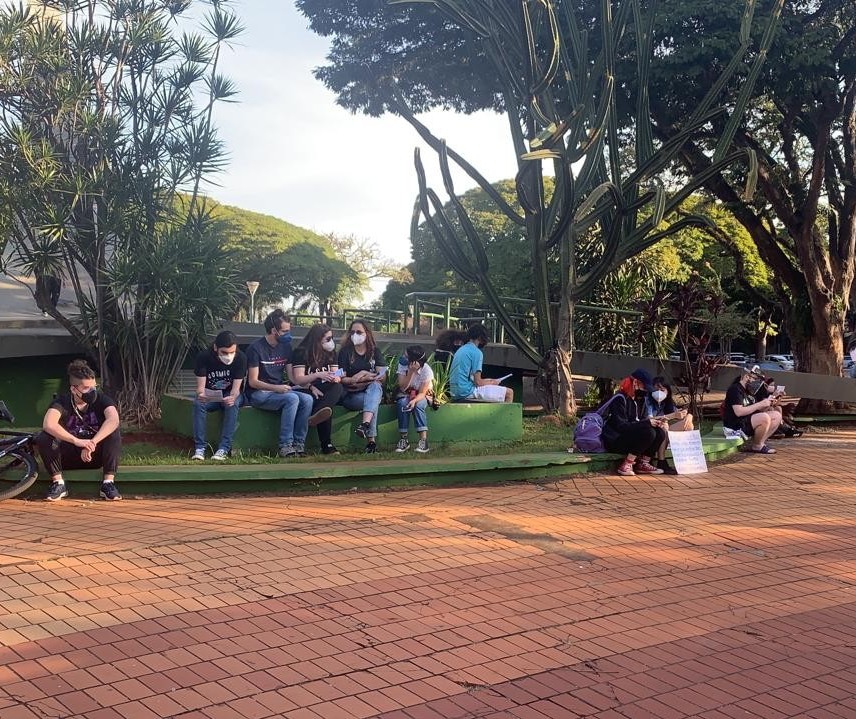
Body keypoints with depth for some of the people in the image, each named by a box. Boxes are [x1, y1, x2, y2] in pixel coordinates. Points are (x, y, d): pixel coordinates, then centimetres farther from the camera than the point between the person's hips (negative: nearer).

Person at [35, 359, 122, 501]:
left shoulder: (101, 399, -12)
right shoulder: (62, 402, -13)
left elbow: (113, 420, -32)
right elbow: (48, 424, -34)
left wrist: (92, 443, -42)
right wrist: (77, 441, -44)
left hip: (95, 455, 0)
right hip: (68, 456, 0)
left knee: (114, 432, -28)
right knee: (43, 438, -25)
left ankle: (108, 482, -24)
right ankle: (58, 483, -15)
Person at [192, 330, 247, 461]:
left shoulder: (240, 358, -18)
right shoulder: (203, 357, -17)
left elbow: (236, 388, -21)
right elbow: (200, 386, -19)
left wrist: (232, 397, -45)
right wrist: (200, 394, -43)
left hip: (230, 395, -1)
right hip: (209, 396, 1)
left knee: (233, 404, -34)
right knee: (198, 404, -30)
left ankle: (224, 449, -34)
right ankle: (200, 448, -28)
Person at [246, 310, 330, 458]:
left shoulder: (285, 347, 9)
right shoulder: (256, 348, -11)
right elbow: (253, 382, -13)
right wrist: (276, 388, -27)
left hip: (279, 391, 6)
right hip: (258, 394, -6)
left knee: (307, 399, -21)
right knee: (292, 398, -31)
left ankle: (298, 444, -21)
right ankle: (285, 446, -30)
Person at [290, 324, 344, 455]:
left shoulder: (330, 353, 15)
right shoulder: (301, 353, -4)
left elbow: (336, 376, 8)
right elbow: (298, 379, -13)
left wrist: (336, 378, -19)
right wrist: (318, 375, -30)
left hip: (325, 392, 5)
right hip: (305, 391, -4)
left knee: (338, 387, -33)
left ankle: (317, 414, -55)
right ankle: (326, 446, -44)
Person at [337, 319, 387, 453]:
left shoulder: (374, 352, 12)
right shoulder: (345, 351, 5)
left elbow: (382, 376, 1)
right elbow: (341, 378, -4)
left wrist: (366, 375, -15)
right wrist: (353, 379, -23)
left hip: (372, 390, 2)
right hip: (350, 395, -2)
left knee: (375, 386, -34)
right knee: (373, 402, -32)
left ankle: (364, 424, -54)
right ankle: (371, 440, -37)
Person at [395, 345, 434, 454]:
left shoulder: (426, 370, -23)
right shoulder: (402, 364, -17)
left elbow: (422, 393, -20)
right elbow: (403, 388, -21)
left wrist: (414, 400, -42)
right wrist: (411, 372, -34)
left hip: (421, 396, -2)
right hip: (406, 394, 2)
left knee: (418, 404, -34)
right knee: (402, 403, -32)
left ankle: (423, 439, -33)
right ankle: (403, 439, -28)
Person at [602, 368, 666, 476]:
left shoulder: (639, 400, 12)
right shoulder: (620, 399, -15)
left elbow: (640, 420, 12)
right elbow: (621, 426, -22)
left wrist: (654, 421, -9)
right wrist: (647, 422, -22)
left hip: (632, 437, 9)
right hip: (615, 440, -9)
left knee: (660, 433, -9)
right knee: (648, 433, -29)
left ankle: (643, 463, -3)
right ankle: (626, 465, -20)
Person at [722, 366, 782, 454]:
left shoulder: (748, 390, 18)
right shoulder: (735, 389, -13)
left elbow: (755, 409, 19)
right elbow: (739, 412, -24)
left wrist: (768, 404, 0)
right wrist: (760, 404, -19)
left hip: (748, 422, 10)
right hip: (736, 425, -10)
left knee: (777, 416, 4)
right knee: (764, 417, -31)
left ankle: (761, 443, -3)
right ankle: (757, 446, -11)